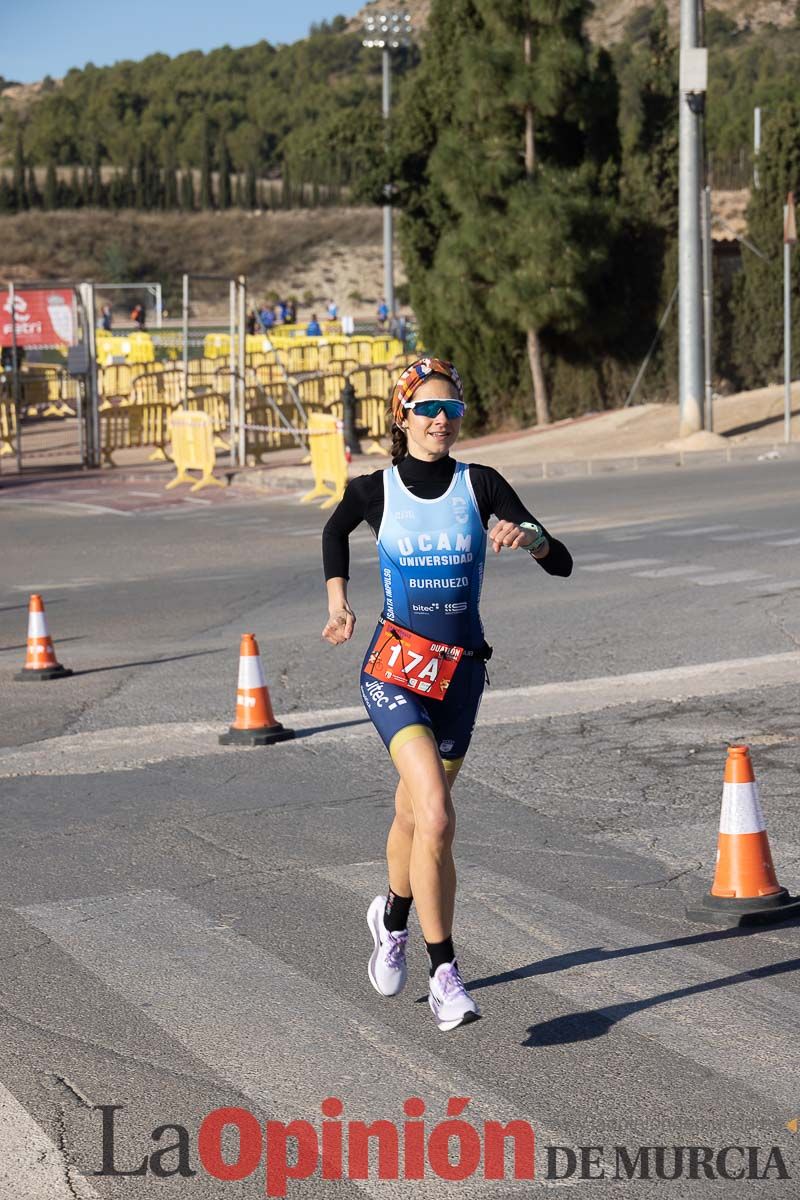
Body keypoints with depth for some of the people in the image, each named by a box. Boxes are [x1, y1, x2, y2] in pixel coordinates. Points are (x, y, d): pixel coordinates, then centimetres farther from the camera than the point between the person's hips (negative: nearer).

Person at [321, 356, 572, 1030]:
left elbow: (561, 564, -7)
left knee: (414, 812, 17)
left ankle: (393, 917, 48)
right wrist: (337, 600, 14)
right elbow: (335, 530, 21)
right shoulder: (375, 490, -3)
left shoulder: (480, 486, -3)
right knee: (436, 816, -21)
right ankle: (445, 975, -16)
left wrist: (529, 537, -26)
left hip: (462, 670, 2)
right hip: (395, 667, -2)